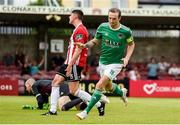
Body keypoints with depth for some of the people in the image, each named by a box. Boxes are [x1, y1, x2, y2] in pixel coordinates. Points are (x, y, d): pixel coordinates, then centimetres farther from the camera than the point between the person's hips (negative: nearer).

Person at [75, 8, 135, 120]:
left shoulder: (126, 31, -14)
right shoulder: (103, 27, -8)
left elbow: (131, 44, 4)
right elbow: (95, 41, 5)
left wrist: (127, 57, -10)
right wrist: (85, 45, -13)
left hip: (116, 63, -5)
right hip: (103, 61, 5)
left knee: (100, 85, -18)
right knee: (108, 86, 22)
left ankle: (86, 111, -13)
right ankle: (122, 92, 56)